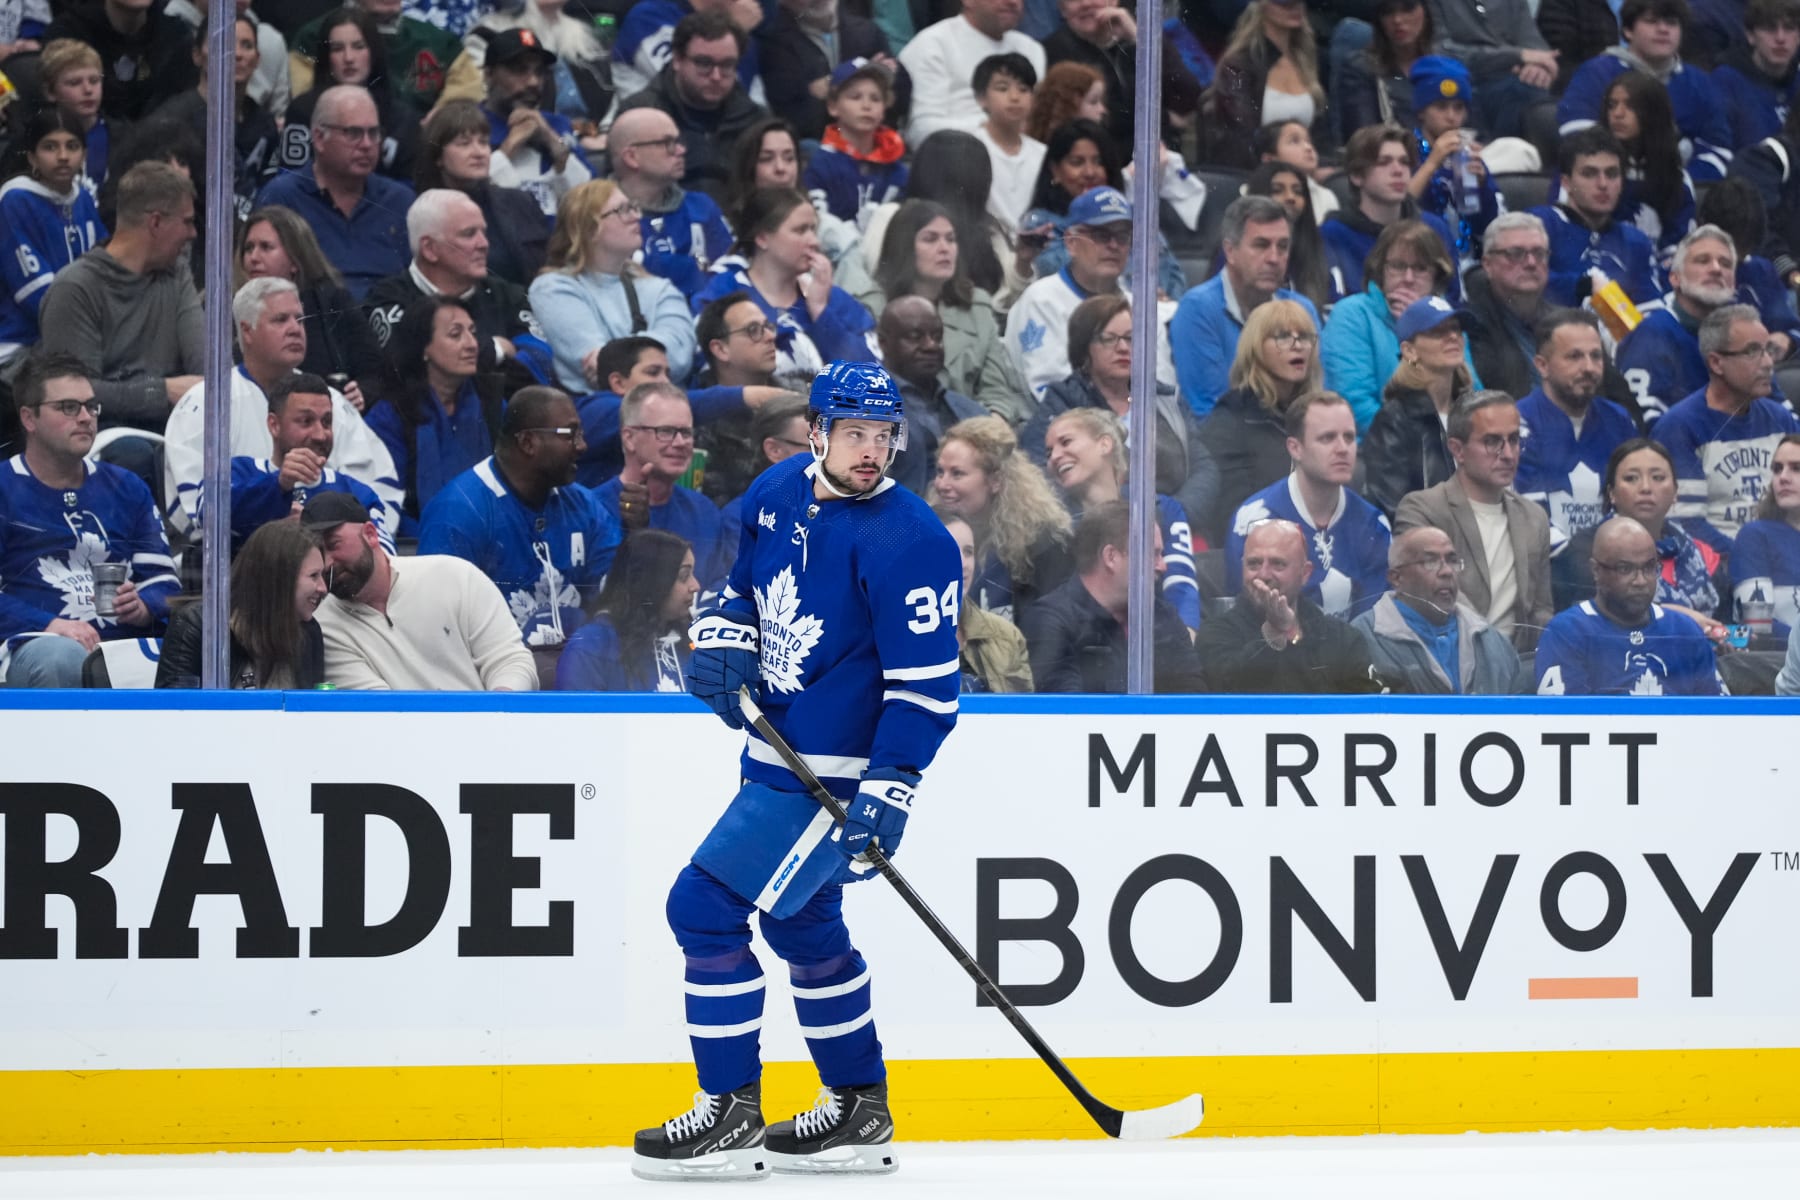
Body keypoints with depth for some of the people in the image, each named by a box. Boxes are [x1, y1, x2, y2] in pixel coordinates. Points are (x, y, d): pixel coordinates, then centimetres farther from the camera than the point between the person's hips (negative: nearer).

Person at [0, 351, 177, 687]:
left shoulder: (127, 489, 24)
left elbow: (163, 579, 19)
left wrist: (143, 607, -6)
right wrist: (49, 625, -18)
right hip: (34, 643, -3)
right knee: (62, 659, -41)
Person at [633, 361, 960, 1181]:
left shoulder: (909, 543, -20)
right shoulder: (779, 493, 3)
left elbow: (926, 684, -21)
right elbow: (746, 583, 21)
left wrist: (887, 794, -25)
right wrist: (724, 640, 0)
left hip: (835, 771, -9)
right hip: (776, 750, 9)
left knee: (705, 905, -12)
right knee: (802, 923, 20)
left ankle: (730, 1115, -4)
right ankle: (859, 1112, 33)